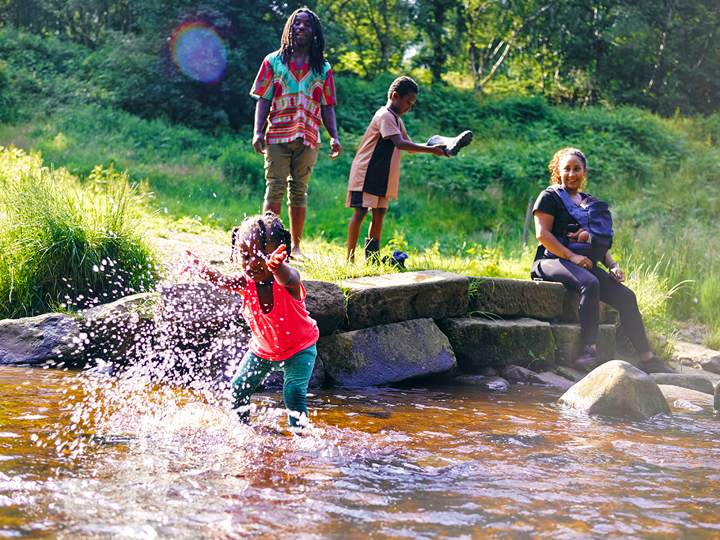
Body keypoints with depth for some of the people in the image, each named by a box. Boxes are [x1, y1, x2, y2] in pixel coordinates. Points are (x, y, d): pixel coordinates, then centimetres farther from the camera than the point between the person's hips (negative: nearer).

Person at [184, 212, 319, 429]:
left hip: (299, 348, -4)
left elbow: (285, 279, -57)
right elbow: (224, 281, -41)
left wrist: (276, 266, -82)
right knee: (239, 386, 3)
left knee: (294, 390, -19)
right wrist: (202, 270, -62)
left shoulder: (289, 280, -31)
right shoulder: (247, 283, -21)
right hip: (262, 349, 4)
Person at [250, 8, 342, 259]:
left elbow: (327, 107, 12)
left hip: (307, 138, 2)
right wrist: (258, 131, -7)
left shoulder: (323, 68, 14)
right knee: (275, 188, -7)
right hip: (277, 135, -1)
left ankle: (295, 246, 8)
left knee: (299, 191, 4)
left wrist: (334, 137, 0)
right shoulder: (274, 61, 10)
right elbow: (263, 99, 5)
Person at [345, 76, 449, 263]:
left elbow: (410, 147, 20)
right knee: (360, 212, -10)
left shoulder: (396, 120, 18)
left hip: (381, 177, 10)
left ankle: (372, 258, 9)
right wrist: (430, 150, -26)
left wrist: (434, 147, 3)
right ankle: (349, 259, -10)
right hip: (365, 174, -10)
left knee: (379, 213, 6)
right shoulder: (385, 116, -13)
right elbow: (399, 144, -26)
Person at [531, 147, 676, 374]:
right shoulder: (550, 197, 3)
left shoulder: (590, 202, 23)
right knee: (590, 284, -36)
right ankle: (590, 351, -42)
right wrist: (571, 256, -19)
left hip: (585, 263, 7)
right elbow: (542, 234, -9)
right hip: (551, 261, -6)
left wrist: (612, 265, 6)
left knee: (626, 295, -12)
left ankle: (647, 359, -9)